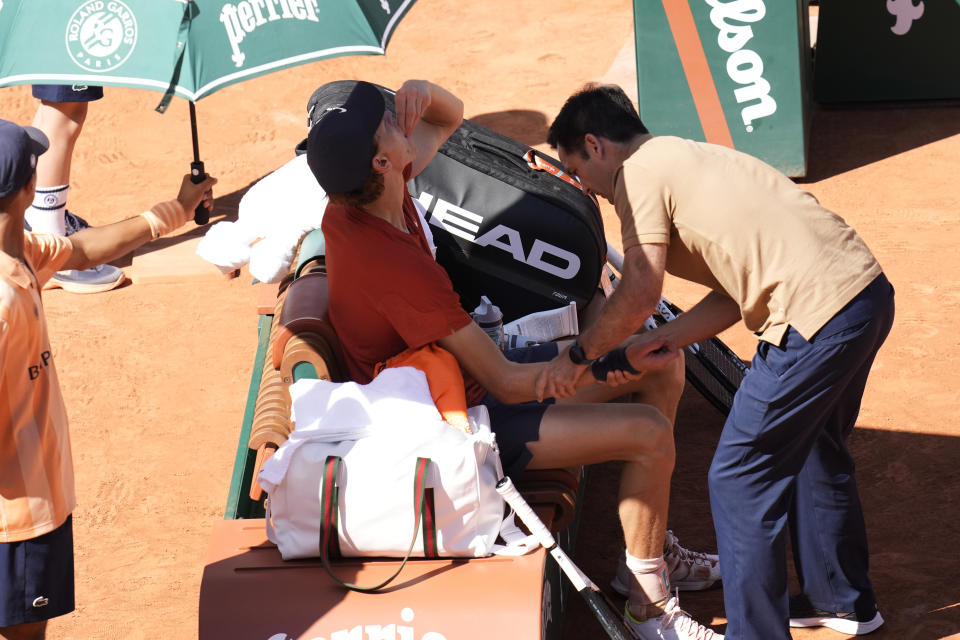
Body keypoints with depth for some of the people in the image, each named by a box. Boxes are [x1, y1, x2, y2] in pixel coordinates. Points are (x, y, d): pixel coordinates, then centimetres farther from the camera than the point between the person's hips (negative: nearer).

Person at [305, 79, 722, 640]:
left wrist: (421, 90, -10)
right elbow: (505, 382, -27)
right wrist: (614, 362, -19)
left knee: (664, 367, 8)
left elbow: (451, 118, 14)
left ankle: (651, 546, 21)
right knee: (650, 432, -21)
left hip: (468, 374, 10)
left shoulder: (354, 202, -6)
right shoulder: (398, 267, -34)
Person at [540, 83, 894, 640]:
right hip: (867, 289, 10)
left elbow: (640, 294, -11)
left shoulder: (641, 172, -4)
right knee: (815, 449, 29)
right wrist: (656, 343, 17)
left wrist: (579, 354, 3)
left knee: (740, 480, 0)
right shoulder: (686, 159, 24)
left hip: (818, 317, -10)